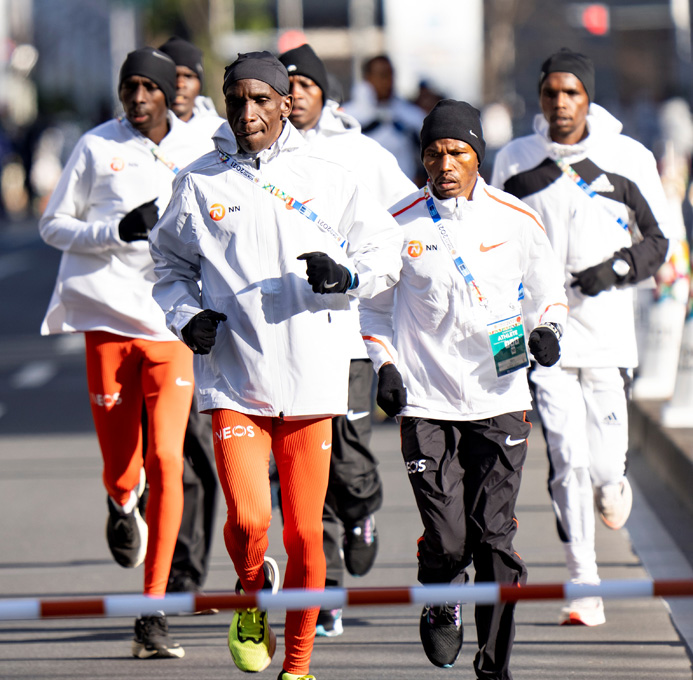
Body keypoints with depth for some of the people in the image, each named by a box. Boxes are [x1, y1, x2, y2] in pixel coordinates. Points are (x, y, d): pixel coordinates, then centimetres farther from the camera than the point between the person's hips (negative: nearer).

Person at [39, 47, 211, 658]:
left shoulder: (197, 153, 7)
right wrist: (117, 230, -12)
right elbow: (53, 226, 4)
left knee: (166, 459, -11)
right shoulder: (97, 148, 3)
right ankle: (123, 502, 42)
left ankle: (154, 612, -6)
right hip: (107, 318, 0)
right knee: (120, 468, 1)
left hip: (173, 325, 0)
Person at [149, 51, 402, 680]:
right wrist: (188, 315, -1)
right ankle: (253, 593, 18)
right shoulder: (200, 182, 4)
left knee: (304, 533, 3)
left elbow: (386, 249, 10)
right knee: (248, 520, -17)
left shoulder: (327, 180, 3)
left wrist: (345, 273, -11)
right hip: (232, 377, -1)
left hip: (311, 379, 1)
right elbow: (171, 262, 17)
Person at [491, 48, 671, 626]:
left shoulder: (628, 159, 2)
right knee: (567, 461, -9)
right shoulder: (515, 162, 5)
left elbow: (657, 240, 7)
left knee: (603, 466, -2)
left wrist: (616, 268, -10)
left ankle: (613, 484, 37)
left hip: (607, 333, 0)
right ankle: (584, 589, -3)